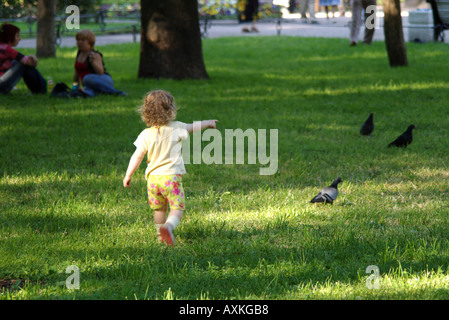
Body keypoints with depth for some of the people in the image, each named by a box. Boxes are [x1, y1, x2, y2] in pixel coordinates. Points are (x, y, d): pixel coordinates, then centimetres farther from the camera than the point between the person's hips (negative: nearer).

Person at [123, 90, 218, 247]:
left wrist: (128, 175, 6)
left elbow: (137, 157, -4)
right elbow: (193, 127, 14)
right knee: (177, 207, -1)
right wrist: (208, 123, 34)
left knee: (159, 209, 20)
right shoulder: (176, 128, -5)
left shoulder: (146, 135, -4)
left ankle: (161, 235, 30)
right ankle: (168, 227, -29)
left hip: (153, 178, 3)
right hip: (171, 176, -3)